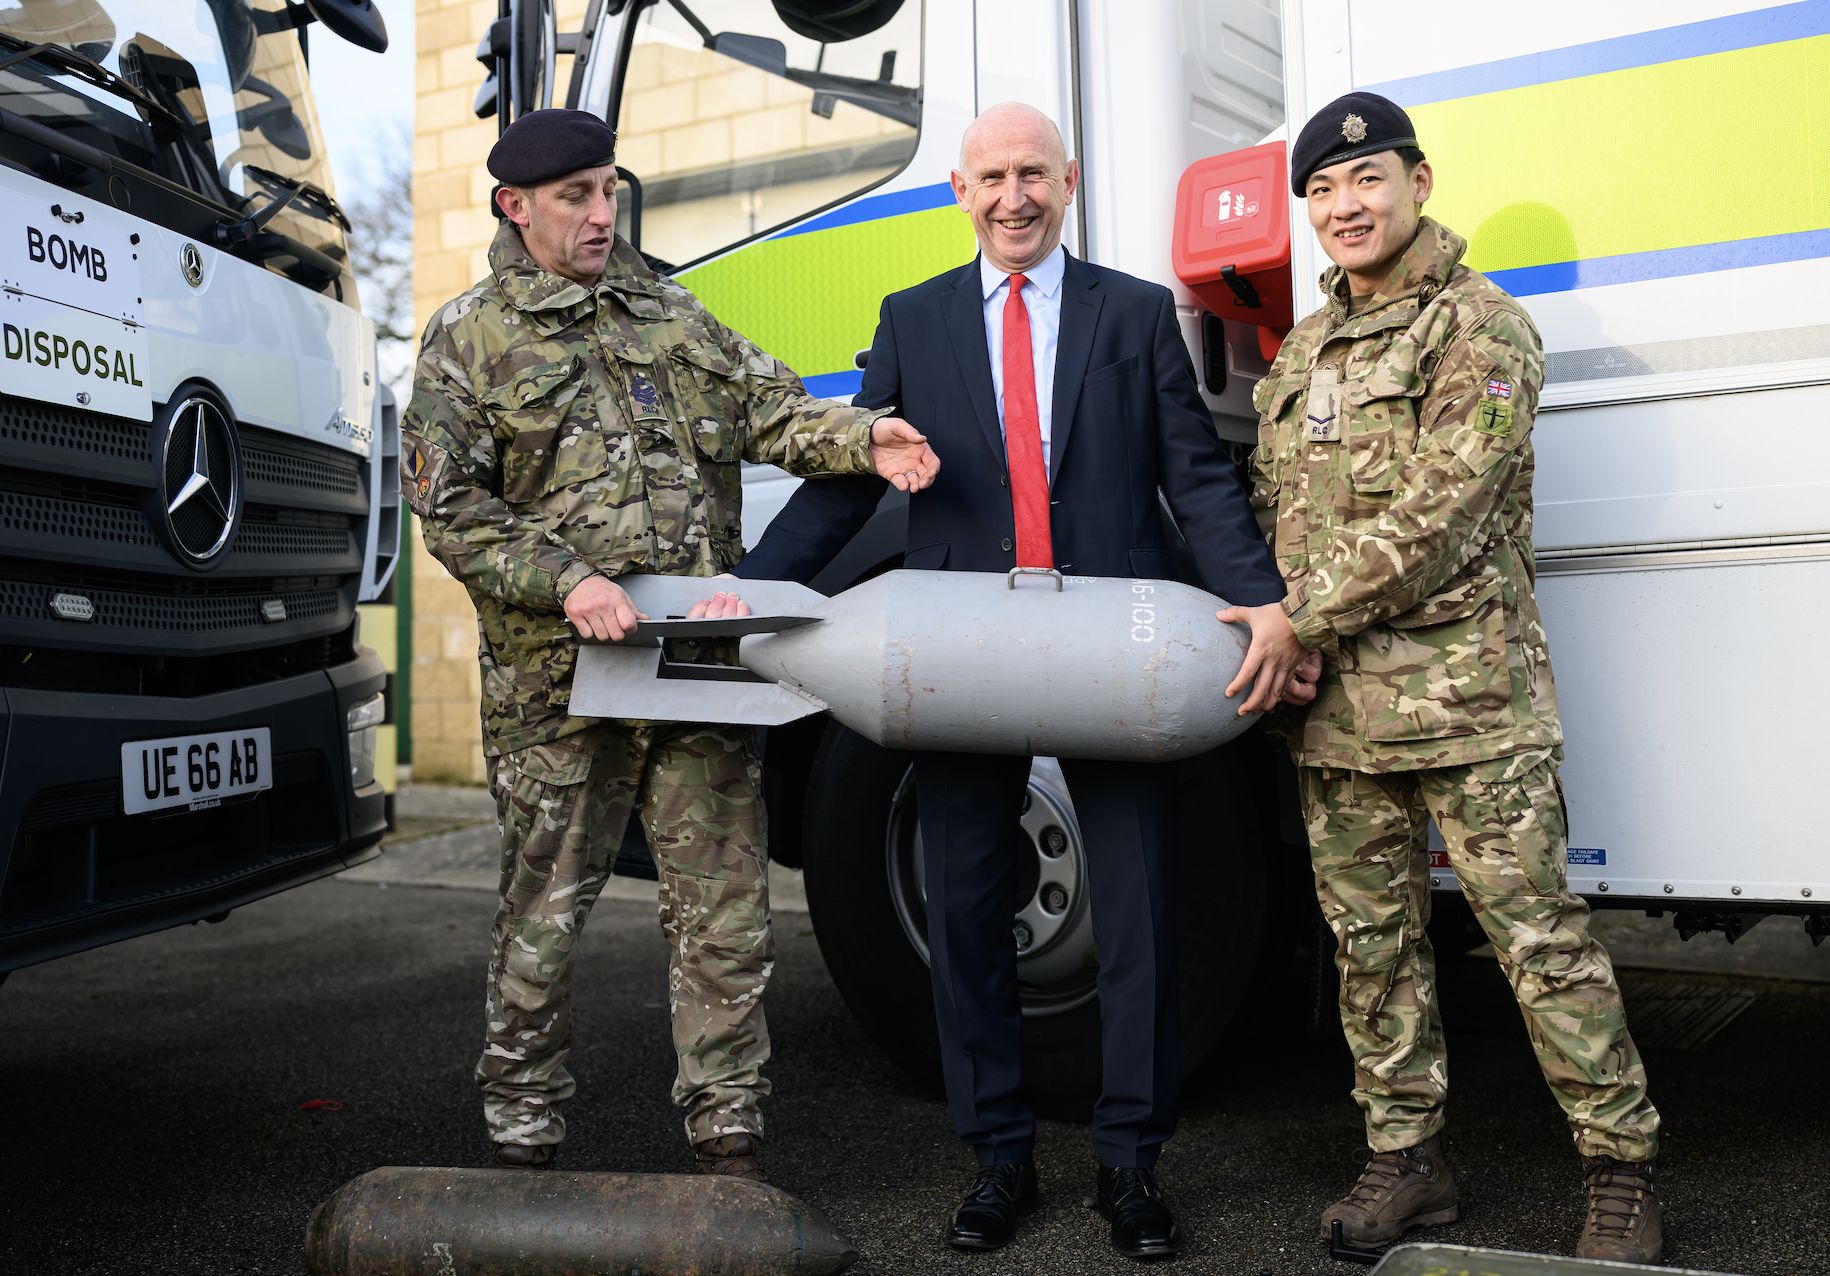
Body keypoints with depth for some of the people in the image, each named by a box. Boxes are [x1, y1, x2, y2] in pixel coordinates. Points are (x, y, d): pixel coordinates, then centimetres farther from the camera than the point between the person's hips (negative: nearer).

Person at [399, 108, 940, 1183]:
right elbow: (451, 510, -2)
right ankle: (525, 1145, 25)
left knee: (726, 910, 5)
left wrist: (862, 438, -11)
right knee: (545, 917, 8)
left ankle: (732, 1145, 18)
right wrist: (567, 583, -15)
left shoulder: (668, 311, 17)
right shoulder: (470, 340, 4)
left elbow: (766, 406, 8)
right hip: (560, 681, -3)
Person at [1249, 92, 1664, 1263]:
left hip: (1465, 693, -6)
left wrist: (1304, 618, -14)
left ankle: (1623, 1166, 13)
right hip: (1336, 708, 7)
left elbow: (1438, 516, -15)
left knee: (1538, 932, -1)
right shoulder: (1302, 353, 17)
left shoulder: (1480, 329, -5)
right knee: (1372, 938, 10)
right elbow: (1270, 508, 19)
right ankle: (1406, 1157, 23)